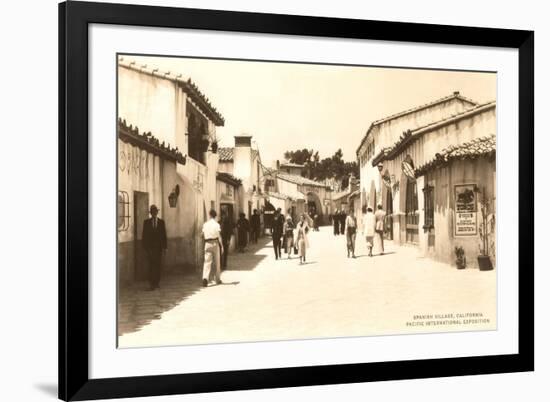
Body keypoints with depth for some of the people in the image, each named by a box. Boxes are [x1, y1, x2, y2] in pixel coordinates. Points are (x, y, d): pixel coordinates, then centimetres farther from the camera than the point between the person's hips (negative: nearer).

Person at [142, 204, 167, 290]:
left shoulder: (161, 222, 6)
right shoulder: (146, 222, 4)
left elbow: (164, 235, 5)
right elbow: (144, 235, 3)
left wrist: (165, 247, 0)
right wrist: (145, 247, -4)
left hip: (159, 247, 2)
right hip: (150, 247, -2)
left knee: (158, 265, 6)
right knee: (151, 265, -9)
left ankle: (157, 282, 17)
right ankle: (152, 284, -8)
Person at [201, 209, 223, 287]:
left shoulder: (205, 224, 5)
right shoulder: (216, 224, -5)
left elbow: (203, 235, 11)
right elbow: (219, 236, -10)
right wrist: (222, 246, -8)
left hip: (207, 243, 2)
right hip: (215, 243, -2)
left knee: (207, 262, -3)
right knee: (217, 262, 12)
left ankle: (205, 278, -24)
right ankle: (218, 279, 21)